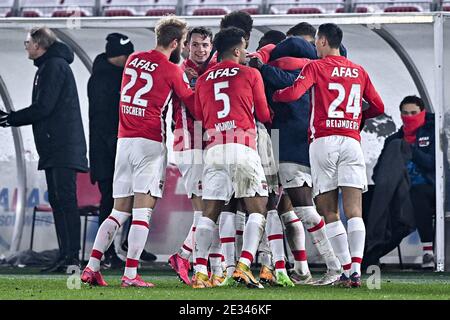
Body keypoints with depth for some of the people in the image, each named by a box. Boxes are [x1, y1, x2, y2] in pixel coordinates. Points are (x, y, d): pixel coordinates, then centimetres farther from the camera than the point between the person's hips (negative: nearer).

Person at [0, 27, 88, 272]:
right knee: (58, 201, 8)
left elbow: (43, 108, -16)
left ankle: (71, 255, -19)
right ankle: (66, 255, 8)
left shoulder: (54, 66, -9)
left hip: (63, 148, -10)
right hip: (56, 149, 10)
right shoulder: (49, 67, 23)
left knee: (64, 199, -14)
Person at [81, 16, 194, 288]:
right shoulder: (171, 70, -5)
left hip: (124, 140, 6)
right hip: (151, 142, -6)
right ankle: (131, 274, -11)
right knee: (143, 212, -6)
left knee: (119, 211, 11)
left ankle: (92, 266, 2)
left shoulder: (134, 60, 12)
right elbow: (192, 103, 6)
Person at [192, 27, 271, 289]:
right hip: (243, 147, -4)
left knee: (210, 212, 6)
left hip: (214, 149, 4)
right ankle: (244, 266, -15)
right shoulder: (250, 74, 6)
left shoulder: (203, 80, 16)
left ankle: (200, 272, -3)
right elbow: (264, 115, 13)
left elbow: (200, 117, 18)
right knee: (258, 208, 1)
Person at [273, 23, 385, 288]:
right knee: (354, 210, -4)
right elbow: (378, 107, 20)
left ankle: (346, 269, -4)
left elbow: (293, 93, -12)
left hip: (324, 141, -3)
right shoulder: (359, 71, 15)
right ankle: (356, 269, -17)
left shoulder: (316, 67, 2)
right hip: (352, 141, 3)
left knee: (329, 212, 2)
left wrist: (274, 95, 7)